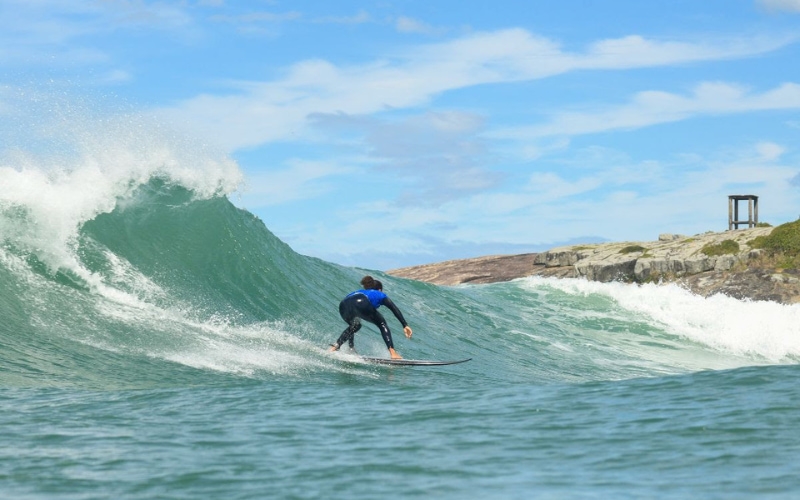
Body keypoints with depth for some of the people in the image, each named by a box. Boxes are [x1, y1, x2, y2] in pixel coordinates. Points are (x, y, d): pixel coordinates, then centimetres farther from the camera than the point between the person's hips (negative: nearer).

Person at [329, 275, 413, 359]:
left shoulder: (358, 292, 47)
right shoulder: (380, 295, 35)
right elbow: (395, 309, 21)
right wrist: (405, 325, 16)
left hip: (343, 305, 5)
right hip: (362, 304, -5)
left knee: (354, 326, 35)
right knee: (382, 324, 15)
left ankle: (336, 346, 19)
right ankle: (393, 353, -1)